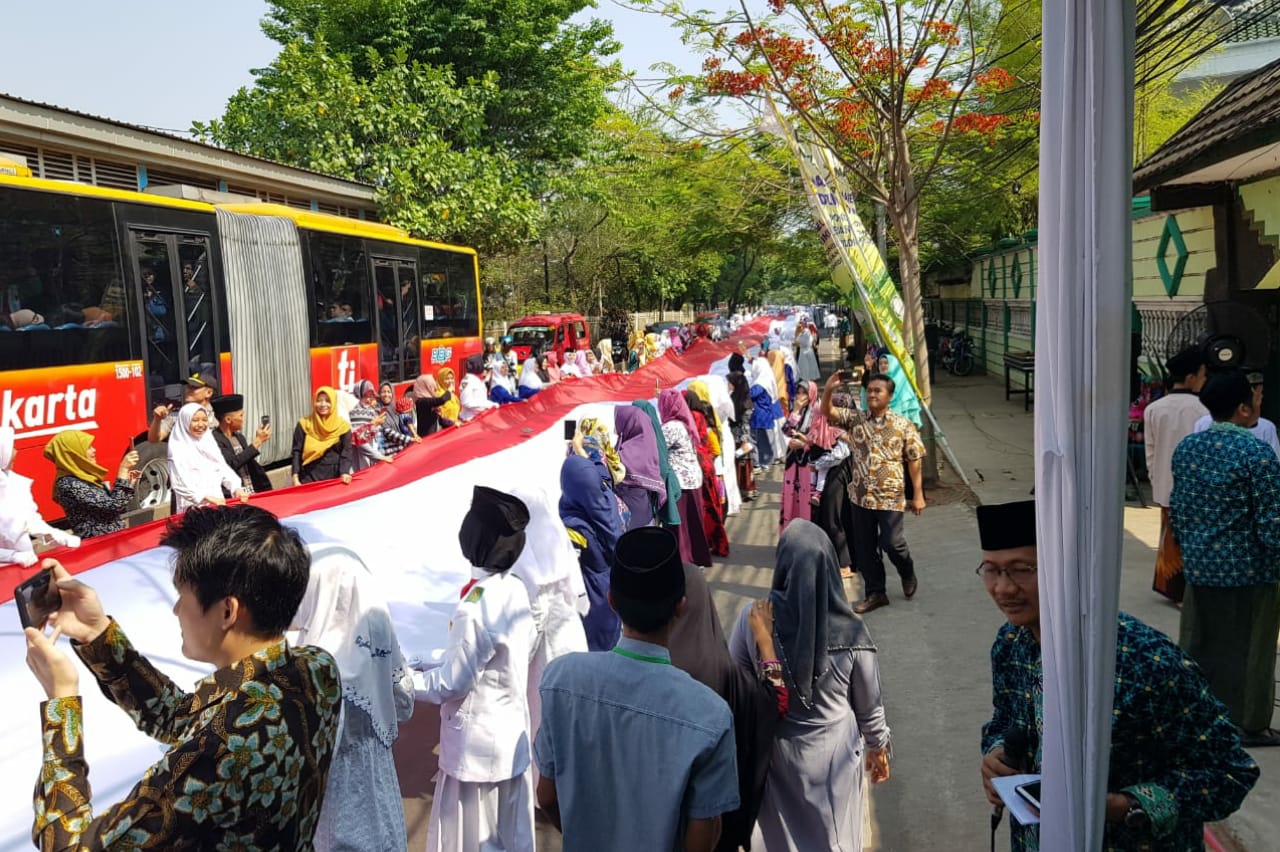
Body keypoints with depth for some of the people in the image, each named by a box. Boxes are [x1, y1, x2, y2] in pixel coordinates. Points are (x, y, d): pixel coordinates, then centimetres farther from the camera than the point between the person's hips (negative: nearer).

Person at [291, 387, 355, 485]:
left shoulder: (342, 426, 3)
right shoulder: (304, 425, 5)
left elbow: (346, 453, -1)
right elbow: (297, 452, 2)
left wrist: (345, 473, -18)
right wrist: (295, 478, -7)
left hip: (334, 478, 0)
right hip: (309, 477, 0)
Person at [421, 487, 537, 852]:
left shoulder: (475, 608, -26)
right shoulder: (516, 589, -3)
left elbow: (451, 684, -19)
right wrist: (440, 658, 16)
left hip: (477, 741, -8)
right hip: (512, 732, 8)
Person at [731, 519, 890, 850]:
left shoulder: (753, 617, -22)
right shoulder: (850, 631, -22)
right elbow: (869, 704, -7)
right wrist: (878, 747, 13)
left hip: (776, 751, 1)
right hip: (833, 752, 0)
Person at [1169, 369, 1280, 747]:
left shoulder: (1186, 447, 1)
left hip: (1199, 566, 6)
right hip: (1247, 571, -5)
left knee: (1198, 642, 16)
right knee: (1246, 649, 9)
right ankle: (1249, 725, 21)